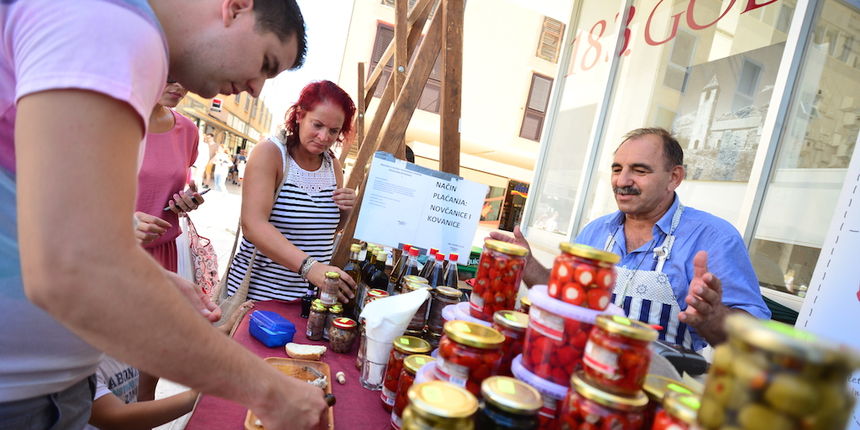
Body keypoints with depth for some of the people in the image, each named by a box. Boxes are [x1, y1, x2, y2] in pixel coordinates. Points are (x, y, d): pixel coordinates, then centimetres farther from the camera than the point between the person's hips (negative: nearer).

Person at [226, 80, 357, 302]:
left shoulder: (333, 165, 5)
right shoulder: (269, 152, -12)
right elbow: (253, 224, -25)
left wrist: (347, 210, -6)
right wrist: (309, 267, -37)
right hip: (257, 290, -5)